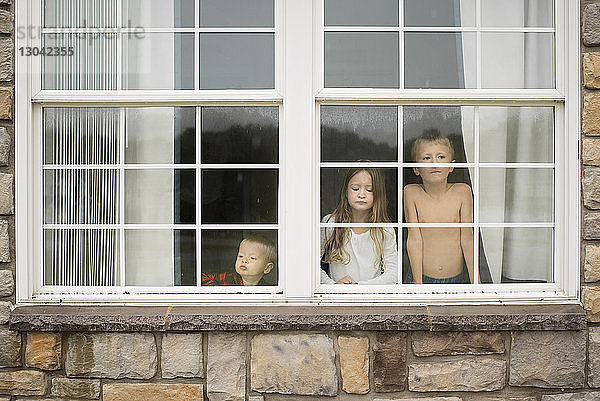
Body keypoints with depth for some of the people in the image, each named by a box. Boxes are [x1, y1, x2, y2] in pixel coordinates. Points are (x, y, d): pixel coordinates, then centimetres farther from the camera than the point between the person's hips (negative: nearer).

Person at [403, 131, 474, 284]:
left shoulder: (462, 191, -6)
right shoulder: (411, 193, -8)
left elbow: (467, 239, -4)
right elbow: (414, 240, -9)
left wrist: (475, 282, -7)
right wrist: (418, 282, -11)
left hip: (457, 277, 1)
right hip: (424, 277, -1)